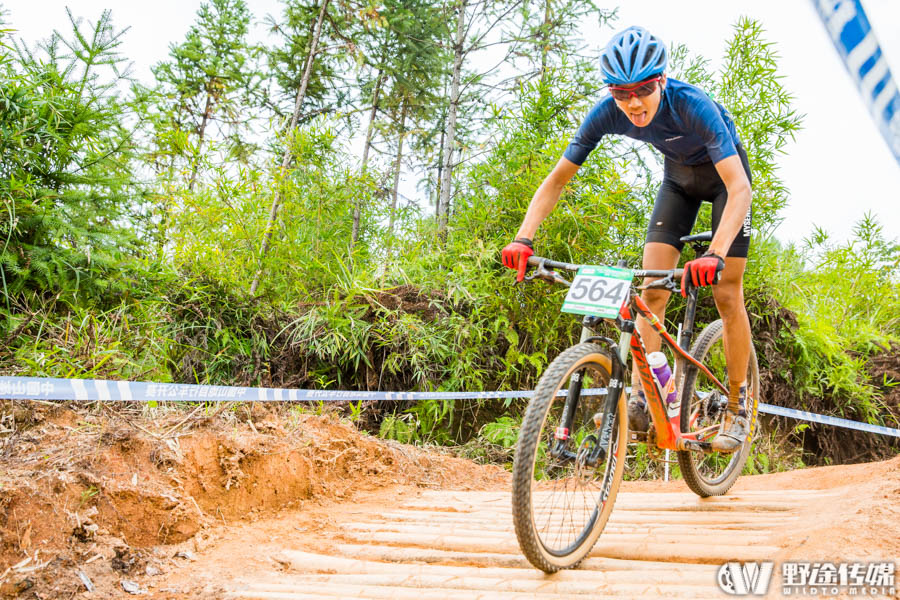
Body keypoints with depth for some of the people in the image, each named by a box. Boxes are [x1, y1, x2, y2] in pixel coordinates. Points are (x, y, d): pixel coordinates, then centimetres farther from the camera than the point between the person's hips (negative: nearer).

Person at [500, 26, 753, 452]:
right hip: (678, 176, 4)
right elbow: (557, 179, -19)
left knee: (727, 296, -8)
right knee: (650, 290, -9)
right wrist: (524, 238, -33)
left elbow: (740, 188, -45)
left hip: (724, 176, -4)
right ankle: (640, 402, -4)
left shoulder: (693, 106, -38)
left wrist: (715, 255, -60)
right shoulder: (608, 113, -26)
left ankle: (737, 409, 7)